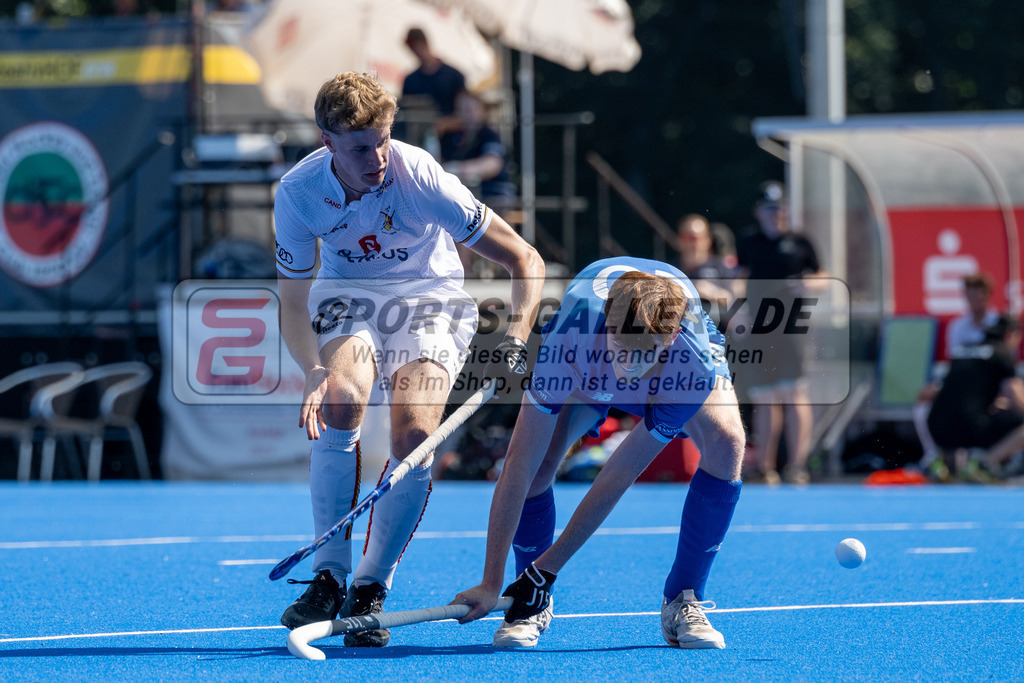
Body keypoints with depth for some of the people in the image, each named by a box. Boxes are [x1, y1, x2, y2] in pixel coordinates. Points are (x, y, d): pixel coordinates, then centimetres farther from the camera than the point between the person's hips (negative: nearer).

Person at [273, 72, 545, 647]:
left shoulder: (420, 177, -28)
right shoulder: (299, 191, -20)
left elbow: (526, 261, -22)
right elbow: (294, 303, -10)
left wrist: (514, 344, -35)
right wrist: (314, 371, -29)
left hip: (429, 298, -1)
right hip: (346, 294, 1)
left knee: (414, 434, -24)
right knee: (342, 400, -29)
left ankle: (372, 589, -7)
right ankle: (329, 577, -17)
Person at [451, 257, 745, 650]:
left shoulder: (694, 364, -43)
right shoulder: (569, 337, -45)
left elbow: (617, 479, -36)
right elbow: (519, 467, -42)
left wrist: (546, 569, -32)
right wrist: (491, 585, -42)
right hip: (584, 367, 0)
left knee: (725, 443, -29)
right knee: (535, 458, -25)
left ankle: (682, 603, -14)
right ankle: (533, 603, 1)